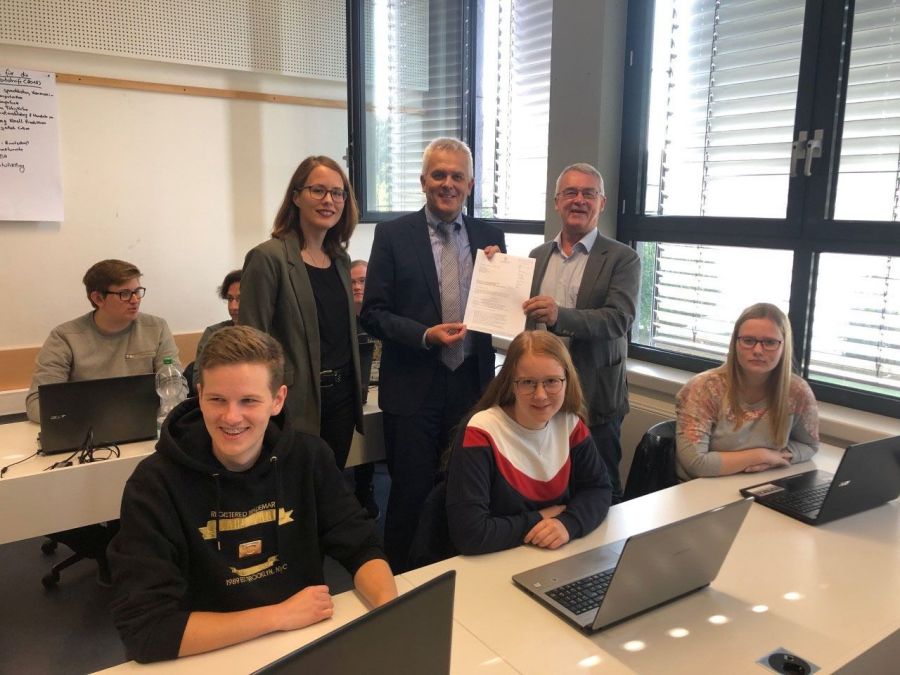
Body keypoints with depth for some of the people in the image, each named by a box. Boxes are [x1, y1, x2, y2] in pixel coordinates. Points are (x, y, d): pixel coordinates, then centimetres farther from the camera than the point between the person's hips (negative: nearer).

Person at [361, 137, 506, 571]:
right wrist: (425, 336, -19)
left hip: (472, 384, 3)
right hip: (414, 388, -3)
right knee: (410, 493, 6)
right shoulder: (393, 235, -2)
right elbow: (372, 313, -5)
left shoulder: (490, 237, 7)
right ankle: (398, 580, 28)